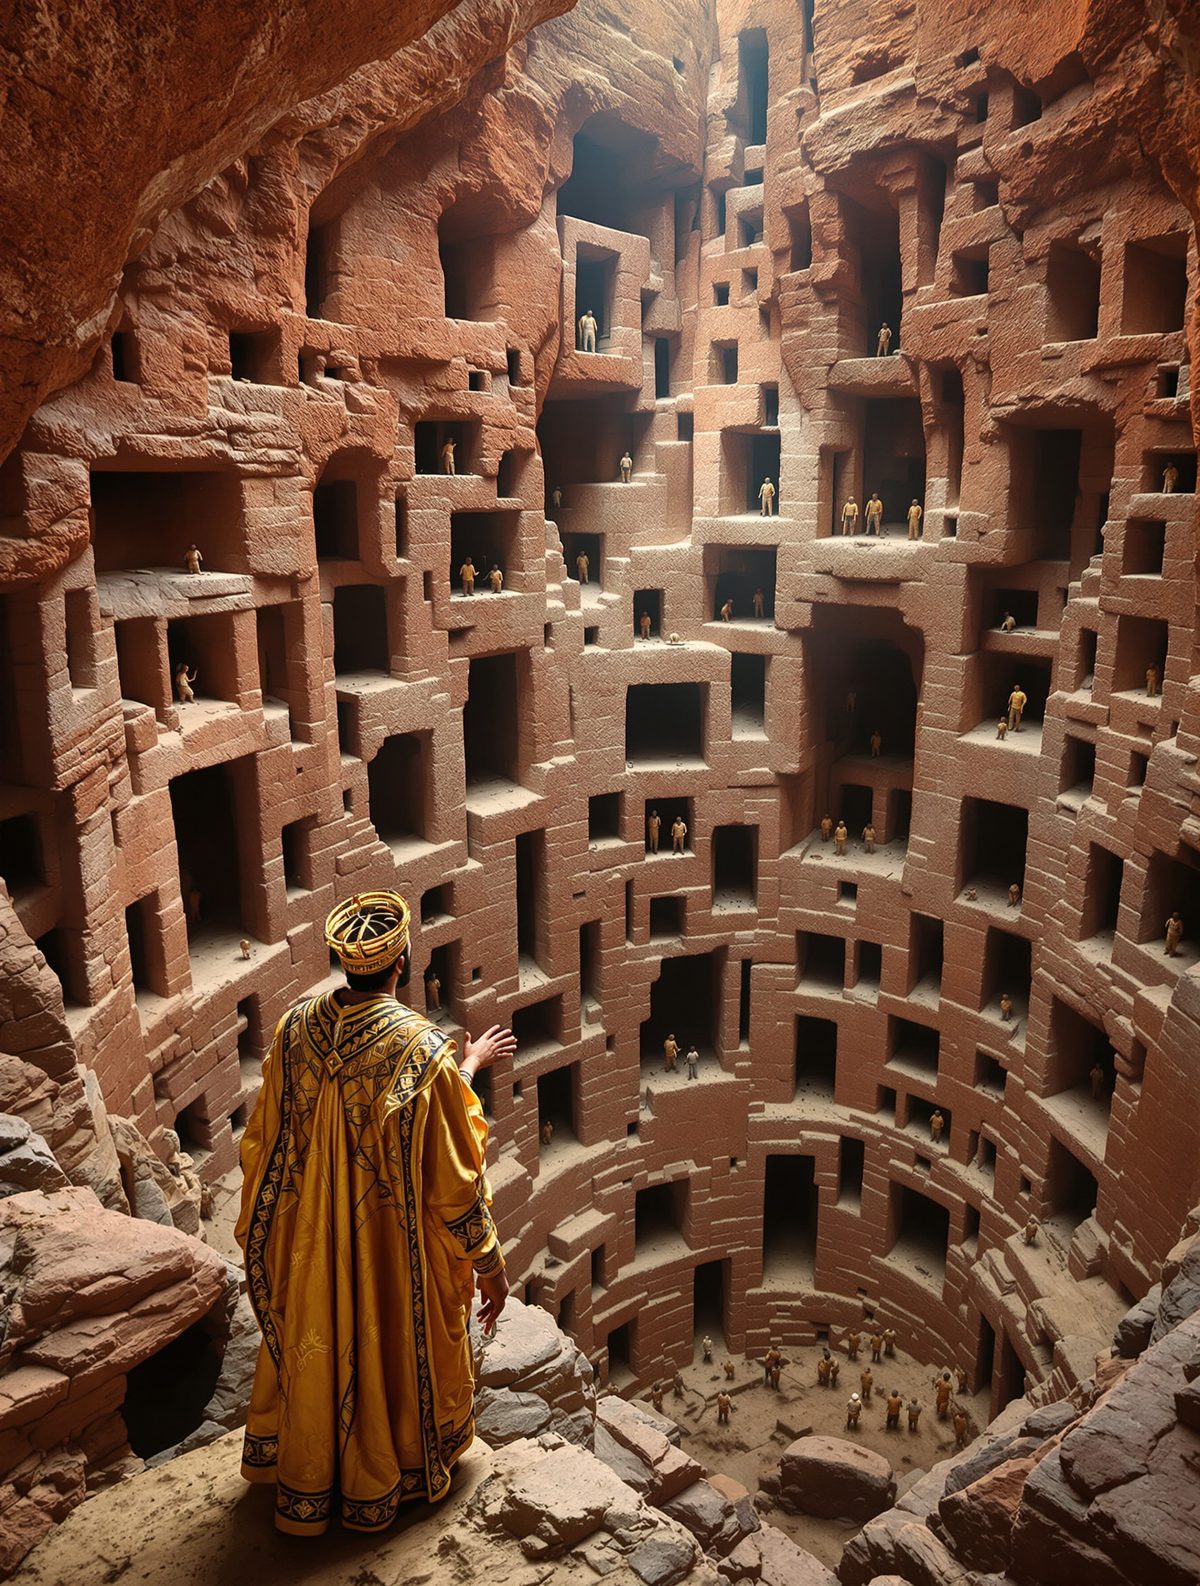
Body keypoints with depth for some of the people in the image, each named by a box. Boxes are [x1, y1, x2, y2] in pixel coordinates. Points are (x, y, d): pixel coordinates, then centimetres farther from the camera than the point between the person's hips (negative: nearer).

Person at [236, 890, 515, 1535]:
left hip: (309, 1249, 5)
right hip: (392, 1257, -4)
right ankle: (376, 1488, 44)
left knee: (312, 1353, 27)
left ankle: (304, 1490, 49)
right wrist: (490, 1266, -6)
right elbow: (454, 1180, -20)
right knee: (387, 1357, 21)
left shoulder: (295, 1030, -14)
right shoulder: (423, 1051, -28)